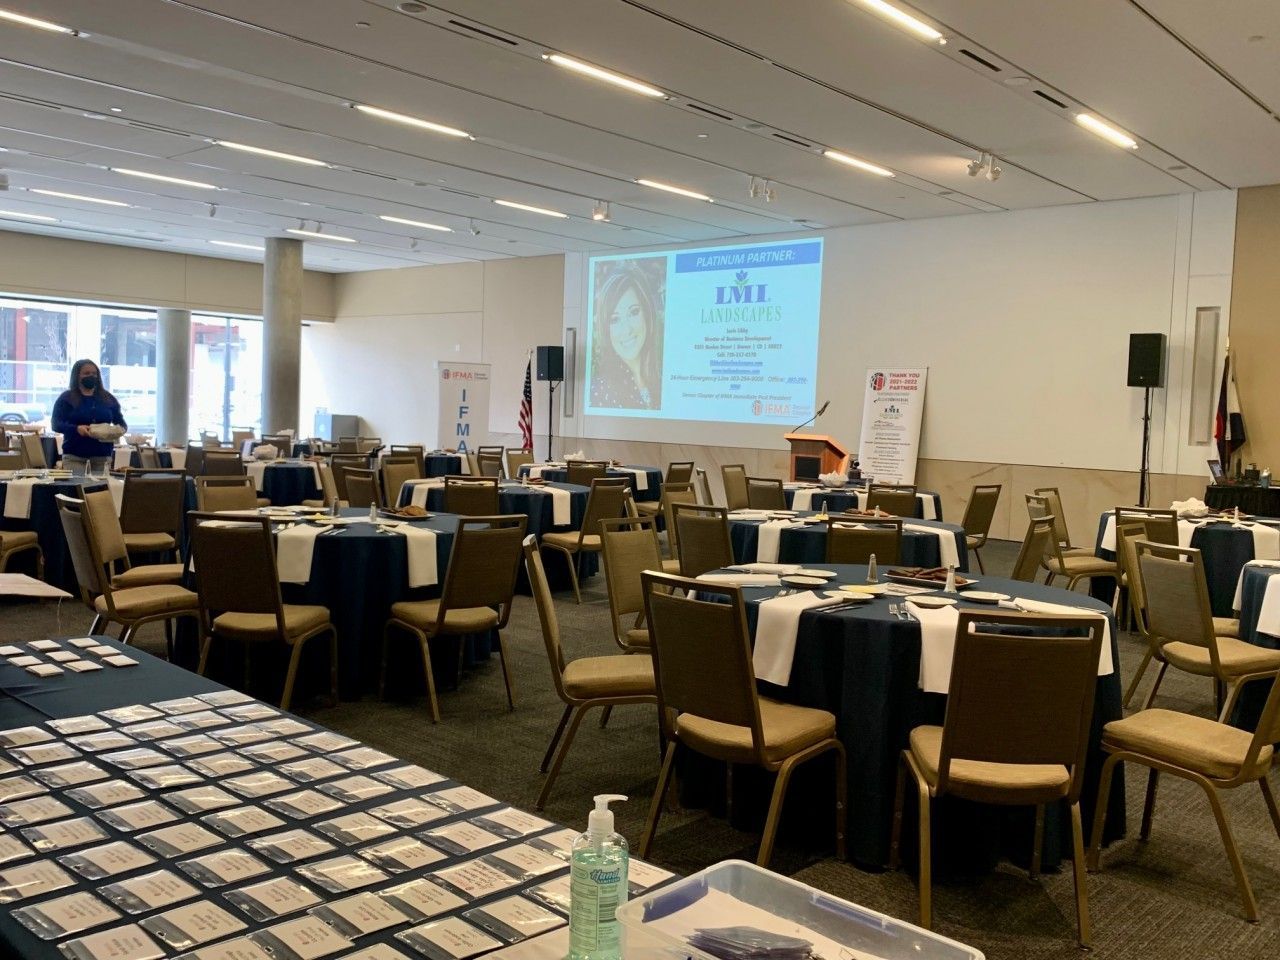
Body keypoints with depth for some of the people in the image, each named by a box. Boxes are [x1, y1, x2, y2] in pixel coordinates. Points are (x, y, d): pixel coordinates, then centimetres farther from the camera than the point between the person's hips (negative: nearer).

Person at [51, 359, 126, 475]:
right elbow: (56, 424, -3)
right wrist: (76, 428, -22)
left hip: (102, 456, 3)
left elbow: (122, 423, 16)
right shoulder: (66, 398, 4)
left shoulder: (108, 399, 13)